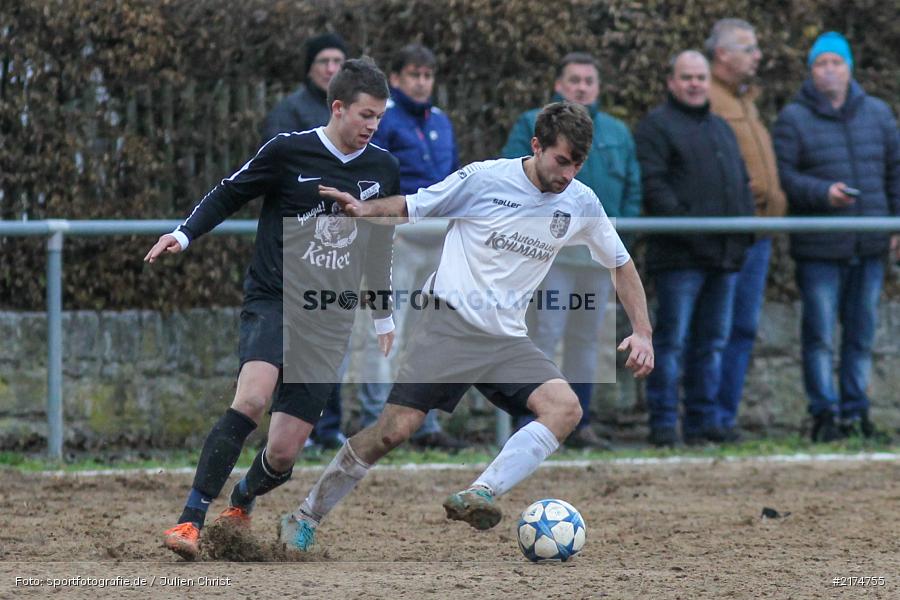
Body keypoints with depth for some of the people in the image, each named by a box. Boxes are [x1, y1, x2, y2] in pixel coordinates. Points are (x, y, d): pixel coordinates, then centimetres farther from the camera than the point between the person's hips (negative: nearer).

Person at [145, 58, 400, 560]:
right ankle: (191, 521, -27)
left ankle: (243, 501, 32)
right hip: (273, 300, -3)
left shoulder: (383, 169, 8)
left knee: (284, 451, -4)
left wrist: (385, 317, 26)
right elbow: (229, 195, 5)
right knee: (252, 399, -31)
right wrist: (184, 235, -10)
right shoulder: (288, 151, -4)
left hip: (330, 324, 3)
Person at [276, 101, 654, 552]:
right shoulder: (484, 179, -6)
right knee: (395, 429, -14)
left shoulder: (581, 203, 5)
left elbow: (621, 265, 18)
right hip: (450, 323, -4)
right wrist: (367, 209, -17)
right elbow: (412, 208, 3)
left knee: (566, 409, -23)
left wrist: (642, 332, 8)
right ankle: (305, 518, 4)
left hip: (507, 340, 4)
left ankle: (479, 496, -33)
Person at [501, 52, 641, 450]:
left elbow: (633, 189, 17)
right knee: (546, 333, -10)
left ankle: (580, 423, 17)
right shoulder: (534, 126, 3)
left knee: (587, 338, 10)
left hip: (600, 253, 5)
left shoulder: (617, 133, 16)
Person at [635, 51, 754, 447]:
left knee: (713, 341, 9)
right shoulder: (656, 127, -1)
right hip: (680, 257, -7)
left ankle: (703, 421, 14)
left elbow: (742, 183, 27)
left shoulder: (722, 129, 24)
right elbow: (652, 185, -12)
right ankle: (663, 423, -5)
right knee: (672, 340, -7)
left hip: (725, 254, 7)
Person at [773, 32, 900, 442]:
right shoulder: (793, 119, 0)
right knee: (819, 334, -5)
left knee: (862, 332, 8)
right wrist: (823, 193, -21)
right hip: (819, 250, -4)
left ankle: (856, 410, 15)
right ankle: (825, 413, 1)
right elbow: (783, 177, -7)